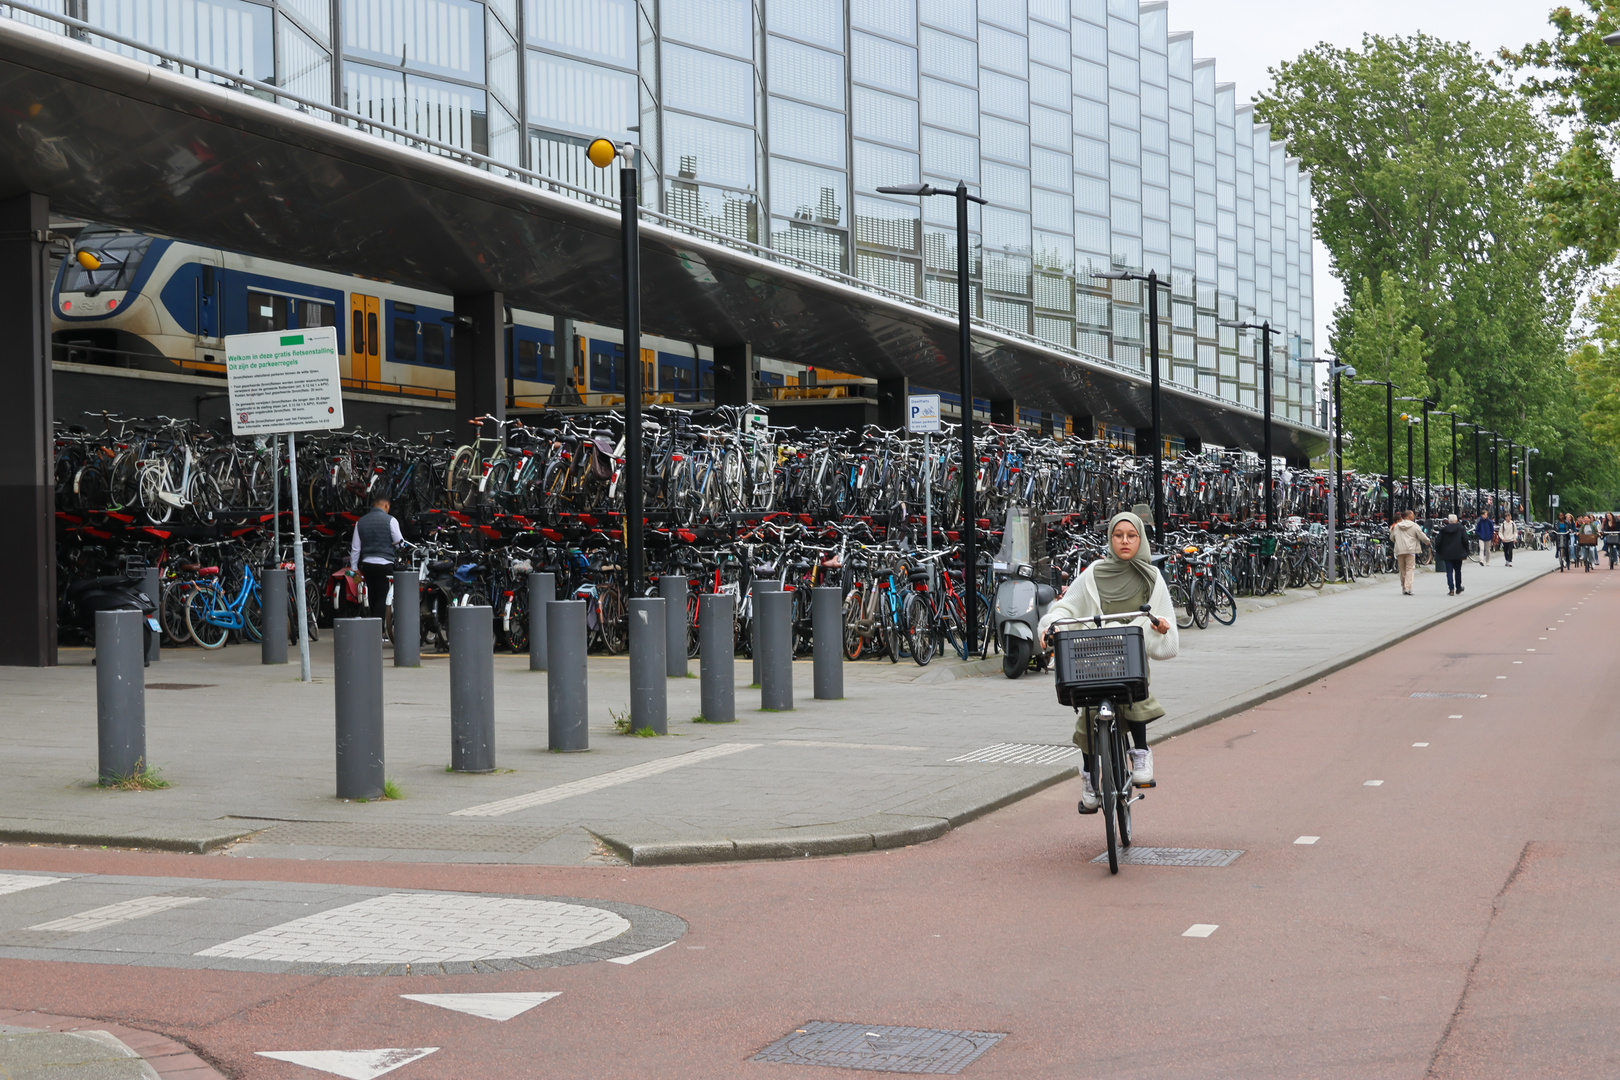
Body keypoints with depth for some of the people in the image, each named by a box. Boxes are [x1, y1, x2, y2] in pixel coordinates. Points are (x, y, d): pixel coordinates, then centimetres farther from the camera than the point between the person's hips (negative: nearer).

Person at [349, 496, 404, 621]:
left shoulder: (361, 522, 10)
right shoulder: (390, 520, -4)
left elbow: (355, 548, 11)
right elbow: (400, 543, -3)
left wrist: (353, 568, 16)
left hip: (367, 564, 5)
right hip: (384, 563, -5)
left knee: (372, 597, 14)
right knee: (382, 598, -5)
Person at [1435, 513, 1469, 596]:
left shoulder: (1443, 530, -1)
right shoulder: (1461, 528, -2)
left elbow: (1438, 542, -3)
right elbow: (1465, 540, -7)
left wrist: (1438, 552, 10)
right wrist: (1466, 552, 2)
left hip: (1447, 554, 0)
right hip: (1458, 553, 0)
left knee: (1449, 572, 1)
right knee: (1458, 570, 16)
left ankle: (1451, 589, -9)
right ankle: (1458, 588, 26)